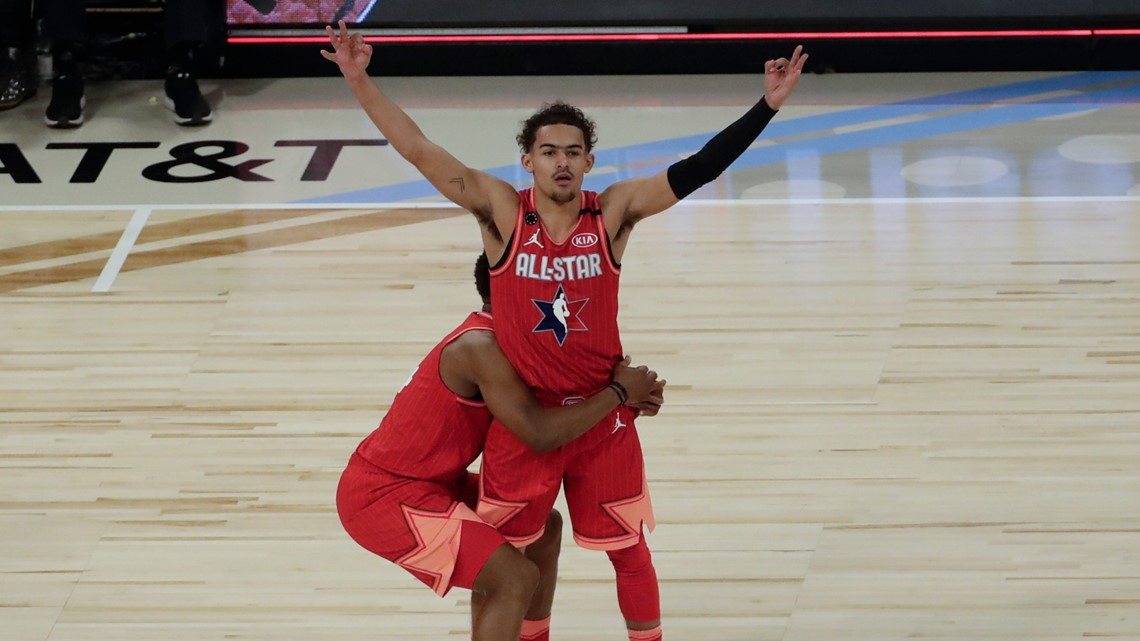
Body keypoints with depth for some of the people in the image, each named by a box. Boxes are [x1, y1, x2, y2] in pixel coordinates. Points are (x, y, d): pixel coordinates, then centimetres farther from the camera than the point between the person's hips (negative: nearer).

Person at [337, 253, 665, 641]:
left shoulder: (497, 340, 9)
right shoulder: (479, 348, -23)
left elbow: (547, 411, 13)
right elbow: (539, 434, -30)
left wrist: (624, 400, -4)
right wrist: (618, 392, -21)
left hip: (425, 481, 11)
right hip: (382, 496, -11)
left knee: (542, 528, 20)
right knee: (516, 579, -20)